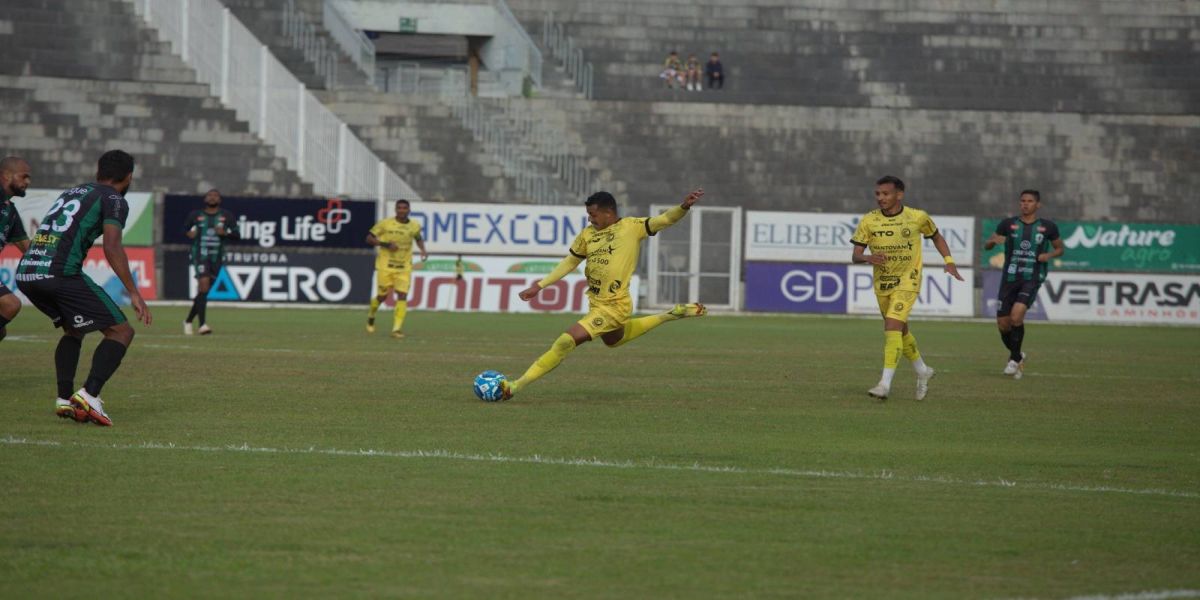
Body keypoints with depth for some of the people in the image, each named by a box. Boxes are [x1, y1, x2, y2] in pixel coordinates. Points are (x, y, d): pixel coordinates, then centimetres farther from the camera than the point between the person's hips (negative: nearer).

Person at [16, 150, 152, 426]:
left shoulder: (72, 192, 27)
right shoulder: (114, 200, 5)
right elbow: (111, 247, -10)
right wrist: (134, 293, -9)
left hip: (25, 273, 7)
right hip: (60, 273, -7)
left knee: (74, 330, 29)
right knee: (121, 331, 1)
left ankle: (64, 399, 16)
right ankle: (89, 395, -17)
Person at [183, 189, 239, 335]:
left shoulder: (227, 216, 8)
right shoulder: (195, 215, 7)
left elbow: (237, 236, 6)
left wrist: (225, 233, -14)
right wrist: (188, 234, -6)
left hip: (216, 257, 3)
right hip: (200, 255, -3)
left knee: (203, 291, 9)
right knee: (204, 284, -22)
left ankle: (188, 321, 29)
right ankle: (202, 324, -27)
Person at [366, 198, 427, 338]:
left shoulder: (415, 226, 3)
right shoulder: (385, 224, -6)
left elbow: (419, 239, 25)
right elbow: (369, 238, -3)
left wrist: (423, 250, 5)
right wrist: (386, 244, -16)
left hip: (404, 268, 2)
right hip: (386, 265, -2)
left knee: (402, 296, -12)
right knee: (382, 296, 5)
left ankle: (396, 329, -12)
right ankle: (371, 317, 36)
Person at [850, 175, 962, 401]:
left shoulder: (917, 217, -7)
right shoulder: (869, 221, -5)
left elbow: (936, 236, 12)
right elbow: (855, 255, -6)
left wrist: (949, 261, 1)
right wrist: (868, 258, -28)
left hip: (907, 281, -4)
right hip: (882, 283, 4)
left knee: (892, 327, -20)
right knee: (901, 330, 17)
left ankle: (885, 384, -23)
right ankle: (922, 371, 40)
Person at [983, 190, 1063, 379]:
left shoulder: (1047, 227, 4)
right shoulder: (1008, 224, 5)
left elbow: (1059, 248, 18)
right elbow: (986, 246, 9)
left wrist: (1049, 255, -5)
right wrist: (993, 240, -15)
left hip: (1032, 279, -3)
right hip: (1010, 278, 3)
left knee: (1016, 314, -24)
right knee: (1003, 324, 1)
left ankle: (1015, 358, -7)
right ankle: (1017, 356, 29)